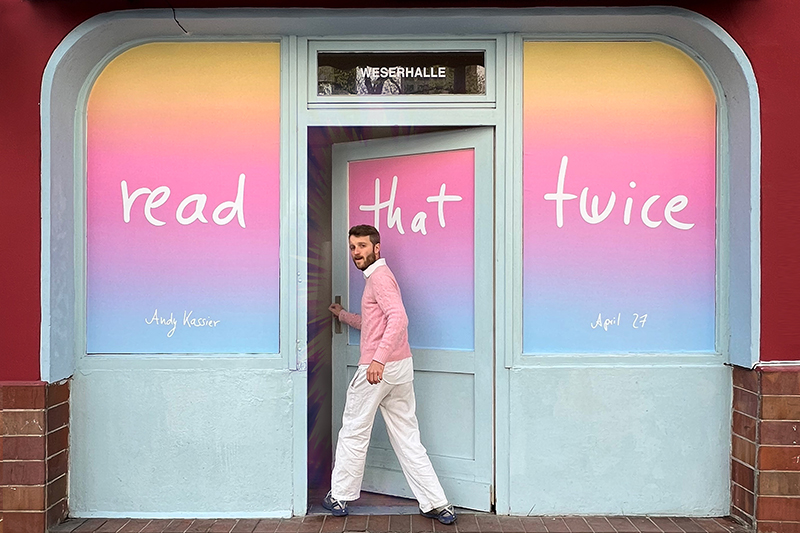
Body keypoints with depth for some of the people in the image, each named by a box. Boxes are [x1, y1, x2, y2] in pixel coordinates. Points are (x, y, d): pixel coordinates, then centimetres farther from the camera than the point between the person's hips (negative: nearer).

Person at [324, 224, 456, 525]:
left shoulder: (379, 276, -9)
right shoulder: (377, 277, 22)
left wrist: (379, 359, -31)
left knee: (354, 433, 7)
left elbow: (398, 318, -25)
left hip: (377, 369, -9)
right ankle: (437, 504, 7)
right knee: (407, 438, 9)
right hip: (400, 367, 9)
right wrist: (343, 315, 42)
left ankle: (339, 498, 20)